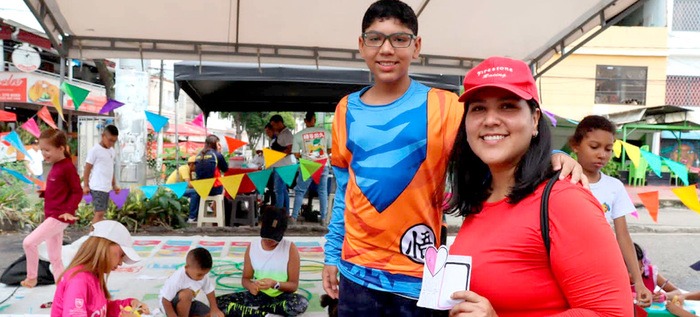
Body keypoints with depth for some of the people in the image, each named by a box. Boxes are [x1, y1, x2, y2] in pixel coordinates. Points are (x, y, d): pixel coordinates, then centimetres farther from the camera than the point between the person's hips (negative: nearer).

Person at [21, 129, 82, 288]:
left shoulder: (67, 167, -15)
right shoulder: (55, 166, 13)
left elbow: (77, 192, -15)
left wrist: (69, 210, -24)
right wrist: (44, 193, 6)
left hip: (59, 217, -10)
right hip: (51, 216, 10)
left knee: (29, 242, -13)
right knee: (54, 258, 12)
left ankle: (32, 277, 7)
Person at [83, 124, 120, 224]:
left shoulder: (112, 151, 14)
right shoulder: (95, 150, -8)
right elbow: (87, 168, -6)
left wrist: (114, 185, 21)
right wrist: (86, 185, -7)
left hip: (107, 188, 7)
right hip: (97, 188, -7)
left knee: (101, 212, 10)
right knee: (99, 212, -11)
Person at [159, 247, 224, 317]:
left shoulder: (203, 275, -17)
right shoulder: (177, 279, -34)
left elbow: (210, 292, -5)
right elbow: (165, 301, -28)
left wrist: (214, 309, -16)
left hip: (188, 303, 6)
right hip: (170, 304, -6)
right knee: (186, 294, -37)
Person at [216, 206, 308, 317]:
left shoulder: (290, 248, -11)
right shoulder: (252, 247, -1)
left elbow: (294, 285, -9)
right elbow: (245, 278, 5)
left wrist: (275, 284, -28)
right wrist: (251, 286, -20)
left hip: (281, 296, -2)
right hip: (258, 295, 2)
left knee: (302, 304, -37)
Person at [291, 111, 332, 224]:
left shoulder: (299, 135, -4)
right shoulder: (325, 132, 0)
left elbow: (296, 154, -3)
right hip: (323, 165, 2)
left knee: (300, 191, 9)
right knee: (323, 191, 11)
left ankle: (294, 217, 11)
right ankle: (323, 218, 13)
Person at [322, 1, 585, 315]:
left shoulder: (442, 107, -8)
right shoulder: (347, 110, 3)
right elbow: (343, 192, 10)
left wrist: (551, 156, -29)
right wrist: (332, 254, 10)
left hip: (417, 274, -3)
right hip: (356, 270, 3)